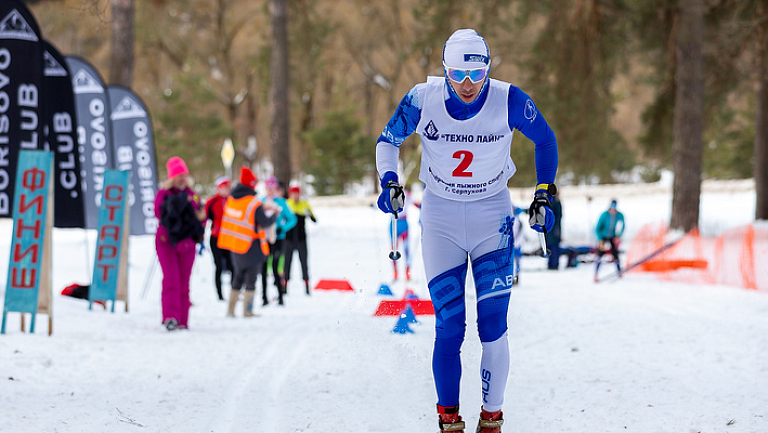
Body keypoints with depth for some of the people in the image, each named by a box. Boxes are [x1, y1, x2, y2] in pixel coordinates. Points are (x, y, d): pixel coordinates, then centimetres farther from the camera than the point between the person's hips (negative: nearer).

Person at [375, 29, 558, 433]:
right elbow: (388, 140, 5)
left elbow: (544, 139, 4)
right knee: (448, 327, -6)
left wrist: (543, 195, 1)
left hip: (493, 216, 0)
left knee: (493, 326, -8)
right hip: (440, 216, 0)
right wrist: (389, 180, -12)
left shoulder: (509, 101, -14)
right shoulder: (423, 99, -13)